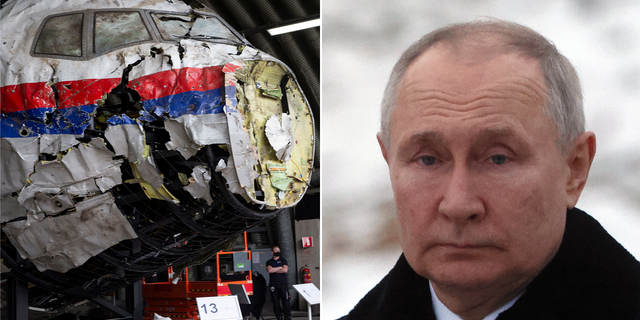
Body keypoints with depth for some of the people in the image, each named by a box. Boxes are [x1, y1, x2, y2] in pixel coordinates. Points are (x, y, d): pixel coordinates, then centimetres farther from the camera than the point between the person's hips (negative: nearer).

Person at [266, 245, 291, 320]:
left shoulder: (283, 260, 12)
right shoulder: (269, 262, 13)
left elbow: (285, 270, -4)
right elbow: (269, 270, -7)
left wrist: (274, 270, -2)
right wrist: (280, 267, -3)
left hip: (283, 284, -1)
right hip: (273, 285, 1)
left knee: (285, 301, -7)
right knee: (276, 302, -2)